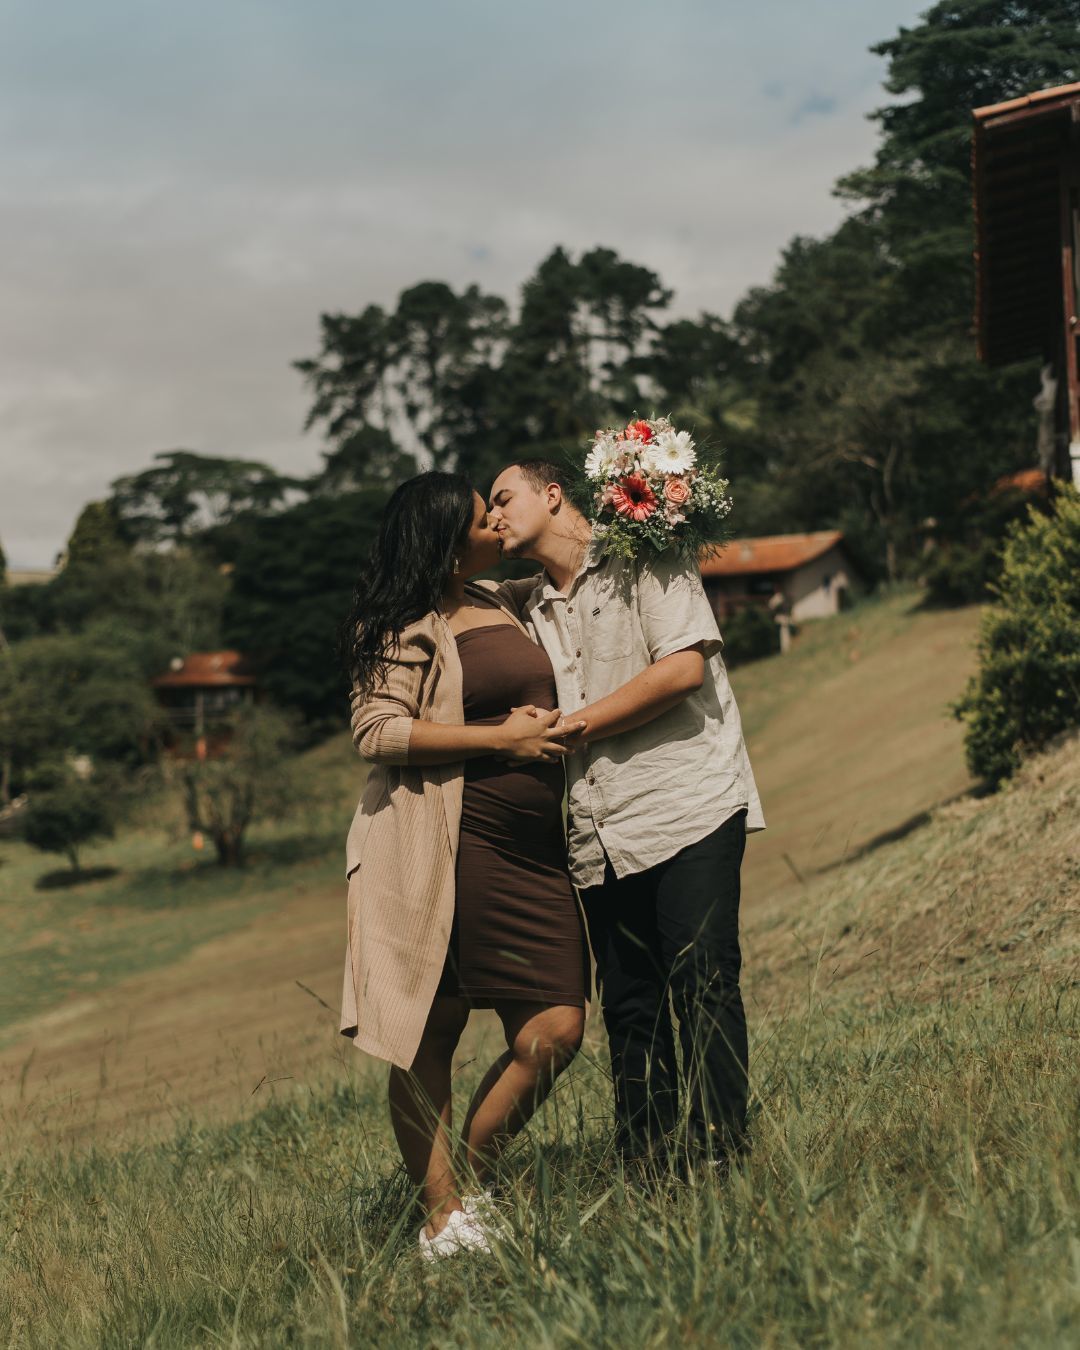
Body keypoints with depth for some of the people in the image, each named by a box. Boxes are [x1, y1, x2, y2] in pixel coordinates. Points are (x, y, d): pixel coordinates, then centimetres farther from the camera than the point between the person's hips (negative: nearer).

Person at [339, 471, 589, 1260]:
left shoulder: (498, 604, 20)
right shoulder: (403, 630, -5)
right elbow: (378, 733, -15)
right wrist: (503, 737, -15)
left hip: (531, 851, 8)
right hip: (441, 849, -7)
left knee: (556, 1029, -2)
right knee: (429, 1034, -2)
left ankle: (467, 1186, 11)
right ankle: (443, 1215, 3)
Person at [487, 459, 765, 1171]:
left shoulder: (644, 562, 1)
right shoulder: (526, 605, 21)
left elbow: (682, 667, -13)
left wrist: (570, 726, -8)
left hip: (687, 810, -6)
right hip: (600, 838, 6)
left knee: (702, 984, -10)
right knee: (629, 1006, 5)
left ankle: (717, 1153, -8)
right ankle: (646, 1165, 9)